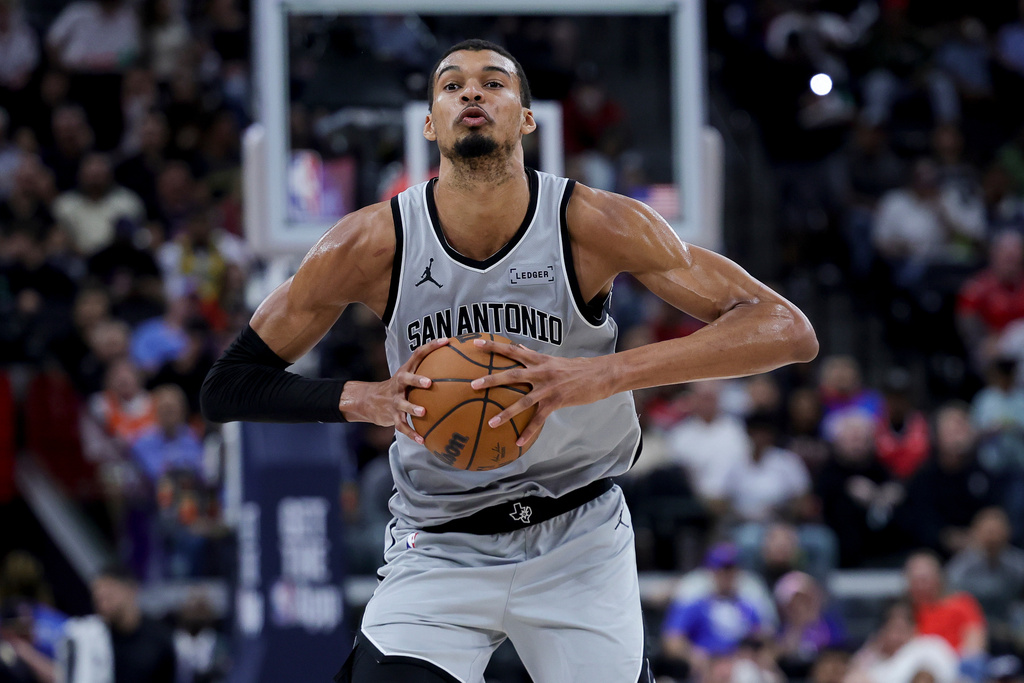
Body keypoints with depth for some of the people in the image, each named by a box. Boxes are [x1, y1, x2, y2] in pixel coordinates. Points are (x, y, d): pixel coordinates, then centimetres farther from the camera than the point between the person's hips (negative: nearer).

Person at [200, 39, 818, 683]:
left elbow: (789, 332, -20)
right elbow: (228, 387, -6)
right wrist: (369, 399, -26)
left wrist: (602, 375, -33)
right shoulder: (373, 244, -13)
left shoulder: (593, 225, -16)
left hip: (580, 545, 0)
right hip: (439, 552, 0)